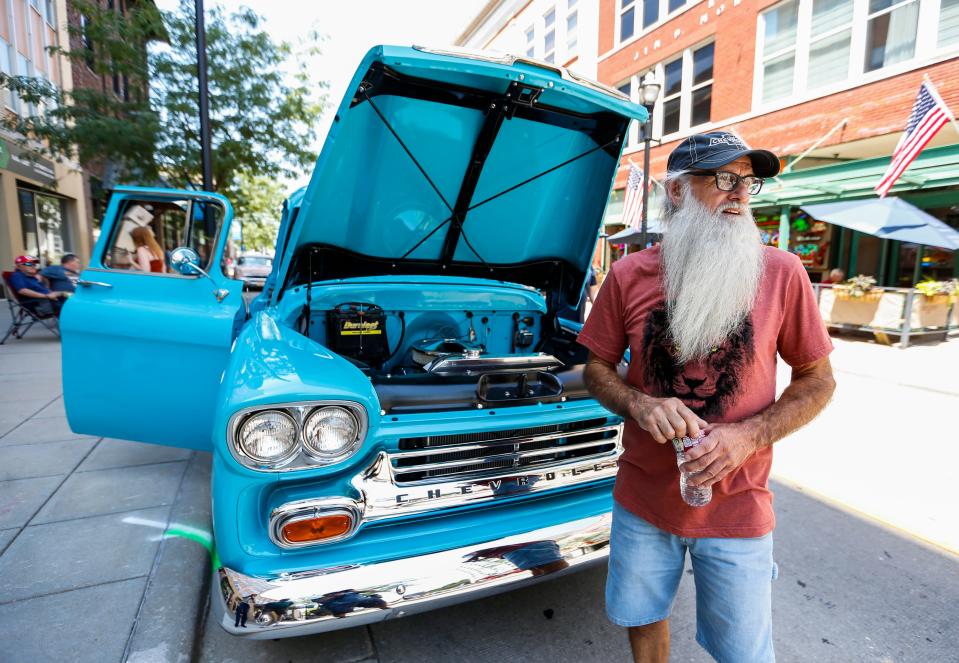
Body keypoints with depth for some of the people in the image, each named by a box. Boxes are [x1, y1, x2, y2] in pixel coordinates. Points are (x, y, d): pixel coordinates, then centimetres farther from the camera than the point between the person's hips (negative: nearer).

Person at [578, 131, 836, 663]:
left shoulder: (781, 273, -8)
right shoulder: (629, 275, -6)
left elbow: (817, 381, 0)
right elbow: (597, 368, 2)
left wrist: (748, 435, -17)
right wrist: (639, 404, -19)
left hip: (736, 510, -1)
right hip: (642, 500, 1)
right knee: (643, 619, 23)